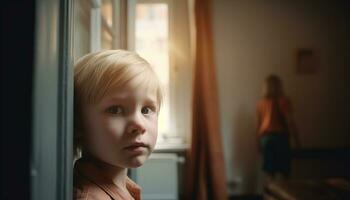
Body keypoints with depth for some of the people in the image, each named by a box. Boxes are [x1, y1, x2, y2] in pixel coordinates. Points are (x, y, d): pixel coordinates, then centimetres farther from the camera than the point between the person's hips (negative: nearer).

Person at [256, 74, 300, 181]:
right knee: (281, 171, -2)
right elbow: (290, 122, -10)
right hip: (280, 137, -5)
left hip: (265, 137, 5)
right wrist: (297, 140, -3)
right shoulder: (283, 101, -7)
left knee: (269, 171, 9)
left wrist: (259, 142, 18)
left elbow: (258, 124, 11)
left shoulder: (261, 102, 8)